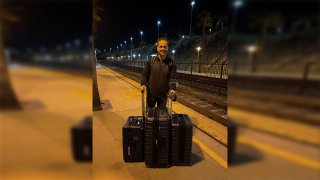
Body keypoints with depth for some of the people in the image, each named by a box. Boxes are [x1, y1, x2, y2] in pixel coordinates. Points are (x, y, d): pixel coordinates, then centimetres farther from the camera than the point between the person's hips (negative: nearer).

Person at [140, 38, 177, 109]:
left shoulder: (171, 63, -6)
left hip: (163, 95, 0)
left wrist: (172, 89, -28)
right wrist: (143, 84, -18)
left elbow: (172, 78, -11)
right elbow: (145, 74, -1)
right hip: (151, 93, 0)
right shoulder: (151, 61, -6)